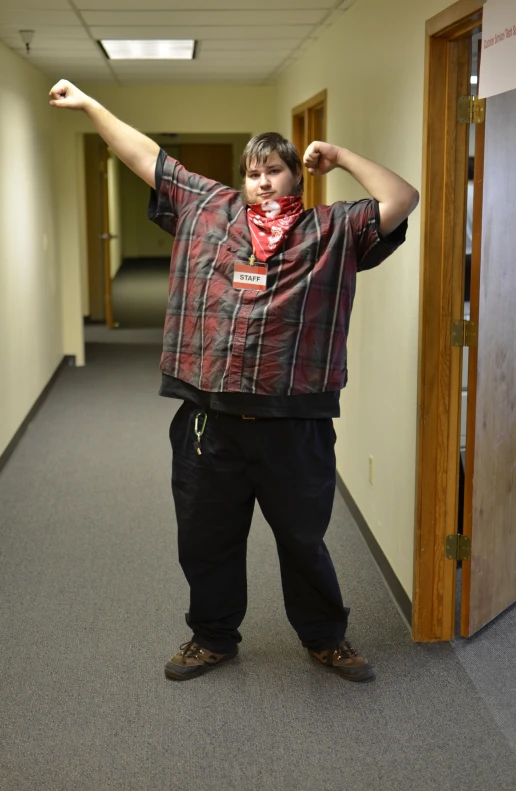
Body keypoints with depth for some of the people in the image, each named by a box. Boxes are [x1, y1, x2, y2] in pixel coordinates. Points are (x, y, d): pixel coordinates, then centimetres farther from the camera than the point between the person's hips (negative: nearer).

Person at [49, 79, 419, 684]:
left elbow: (402, 200, -4)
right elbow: (145, 157, 14)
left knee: (303, 539, 14)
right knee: (205, 538, 16)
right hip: (208, 419, 2)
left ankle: (326, 638, 35)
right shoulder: (205, 208, 10)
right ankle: (213, 636, 37)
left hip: (295, 424, -2)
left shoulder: (334, 230, 4)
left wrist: (341, 156, 0)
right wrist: (88, 105, 18)